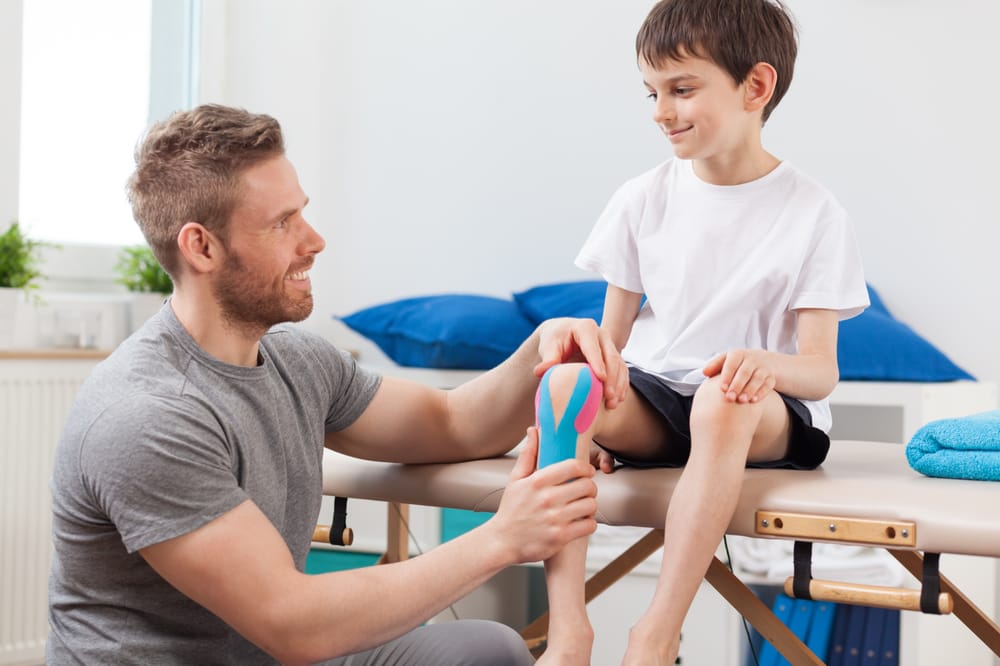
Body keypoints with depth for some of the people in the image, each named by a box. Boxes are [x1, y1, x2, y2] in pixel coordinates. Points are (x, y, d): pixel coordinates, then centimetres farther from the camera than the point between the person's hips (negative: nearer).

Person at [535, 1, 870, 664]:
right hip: (651, 396, 3)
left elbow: (822, 369, -9)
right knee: (563, 378, -29)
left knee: (724, 402, -39)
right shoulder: (644, 199, 5)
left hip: (766, 411, -3)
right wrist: (590, 425, -13)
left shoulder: (812, 213, -5)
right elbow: (612, 338, 7)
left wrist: (768, 364, -33)